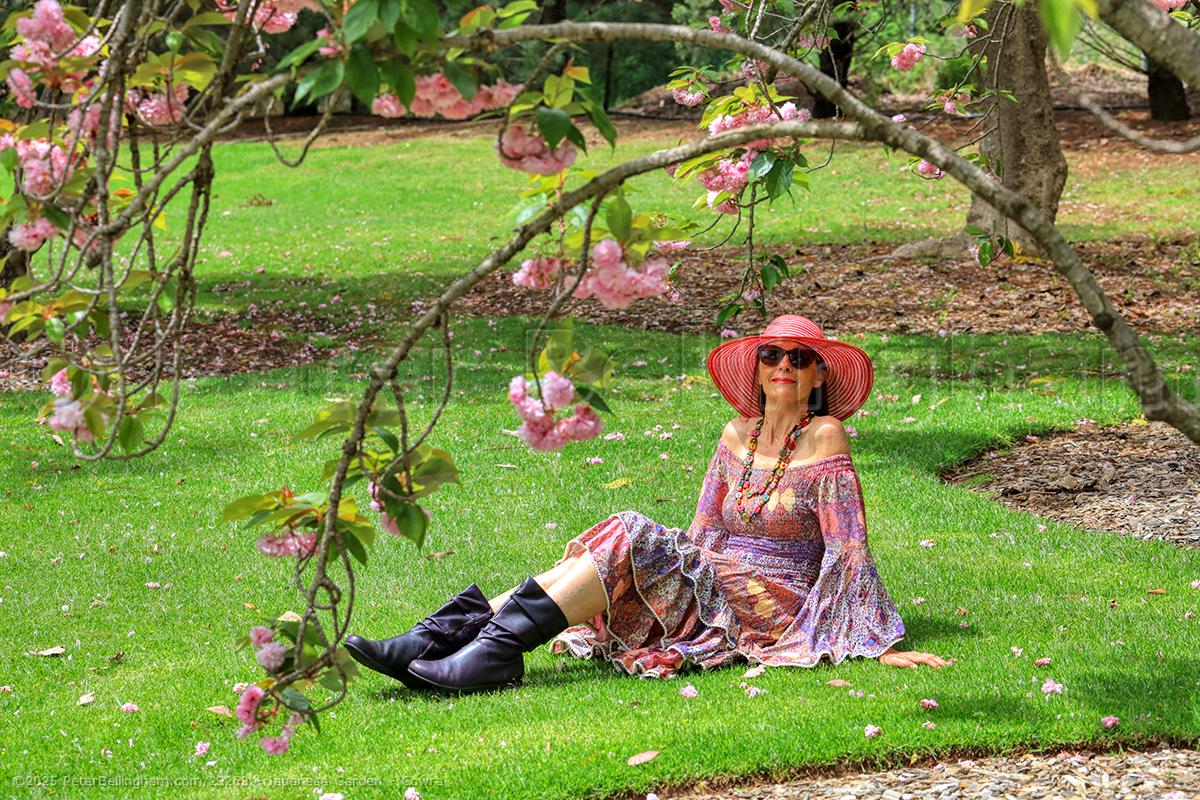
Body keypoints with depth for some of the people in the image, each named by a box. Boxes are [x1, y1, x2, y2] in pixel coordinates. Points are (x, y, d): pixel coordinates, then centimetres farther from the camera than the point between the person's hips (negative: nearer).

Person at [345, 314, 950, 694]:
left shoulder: (824, 439, -7)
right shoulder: (739, 435, 14)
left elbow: (849, 548, -12)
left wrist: (877, 644, -18)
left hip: (774, 607, -6)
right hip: (710, 588, 6)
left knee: (629, 540, -25)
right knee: (604, 550, -16)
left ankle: (495, 652, -32)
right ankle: (428, 645, -28)